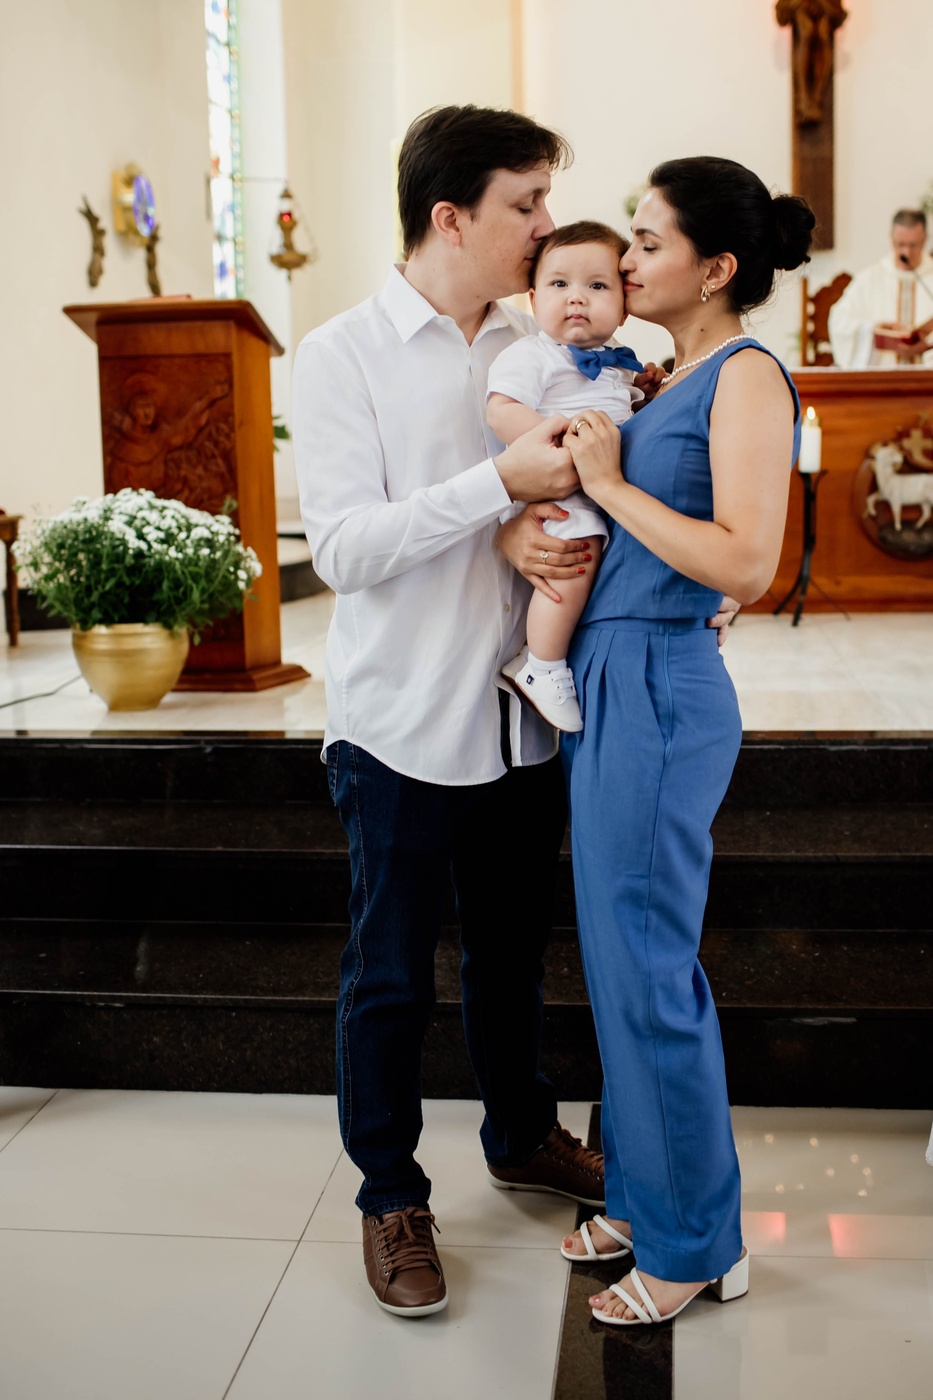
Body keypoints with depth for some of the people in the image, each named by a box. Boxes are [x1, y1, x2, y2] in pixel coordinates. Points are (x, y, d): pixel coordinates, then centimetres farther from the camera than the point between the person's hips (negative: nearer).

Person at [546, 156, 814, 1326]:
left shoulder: (747, 376, -10)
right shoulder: (672, 382, 15)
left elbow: (746, 563, -21)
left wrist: (609, 484, -14)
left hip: (660, 694, -9)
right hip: (604, 683, 9)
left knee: (650, 969, 1)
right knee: (622, 958, 16)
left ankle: (697, 1244, 19)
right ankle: (643, 1194, 33)